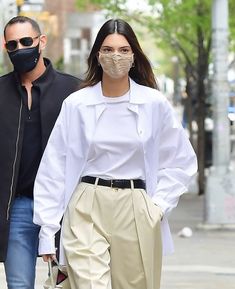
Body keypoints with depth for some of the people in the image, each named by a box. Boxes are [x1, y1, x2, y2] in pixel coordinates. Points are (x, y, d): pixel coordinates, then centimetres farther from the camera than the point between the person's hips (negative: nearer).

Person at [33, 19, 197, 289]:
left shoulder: (155, 104, 2)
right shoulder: (76, 104, 1)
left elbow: (182, 161, 12)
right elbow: (53, 170, 4)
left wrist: (159, 203, 1)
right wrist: (47, 231, 1)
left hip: (137, 215, 1)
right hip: (86, 214, -1)